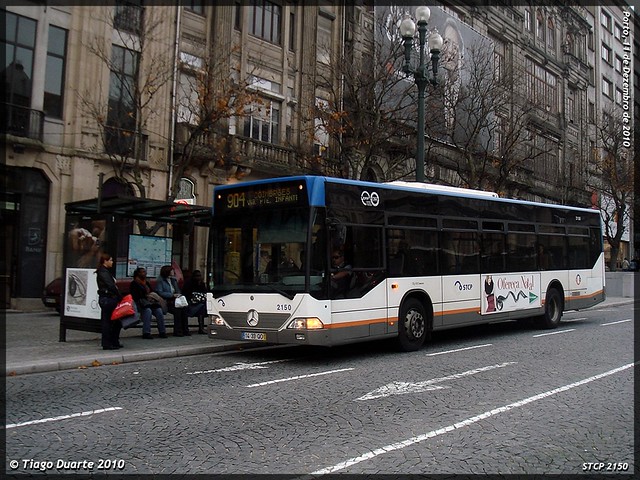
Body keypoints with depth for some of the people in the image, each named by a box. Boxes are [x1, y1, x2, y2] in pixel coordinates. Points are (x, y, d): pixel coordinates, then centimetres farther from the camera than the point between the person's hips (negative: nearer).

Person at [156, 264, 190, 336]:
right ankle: (177, 331, -25)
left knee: (184, 309, -25)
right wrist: (172, 295, -16)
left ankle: (185, 330, -23)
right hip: (166, 302, -6)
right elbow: (160, 293, -11)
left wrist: (178, 294, 3)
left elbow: (178, 290, 28)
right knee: (177, 310, -32)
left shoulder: (173, 280, 22)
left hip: (174, 301, 6)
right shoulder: (160, 281, 0)